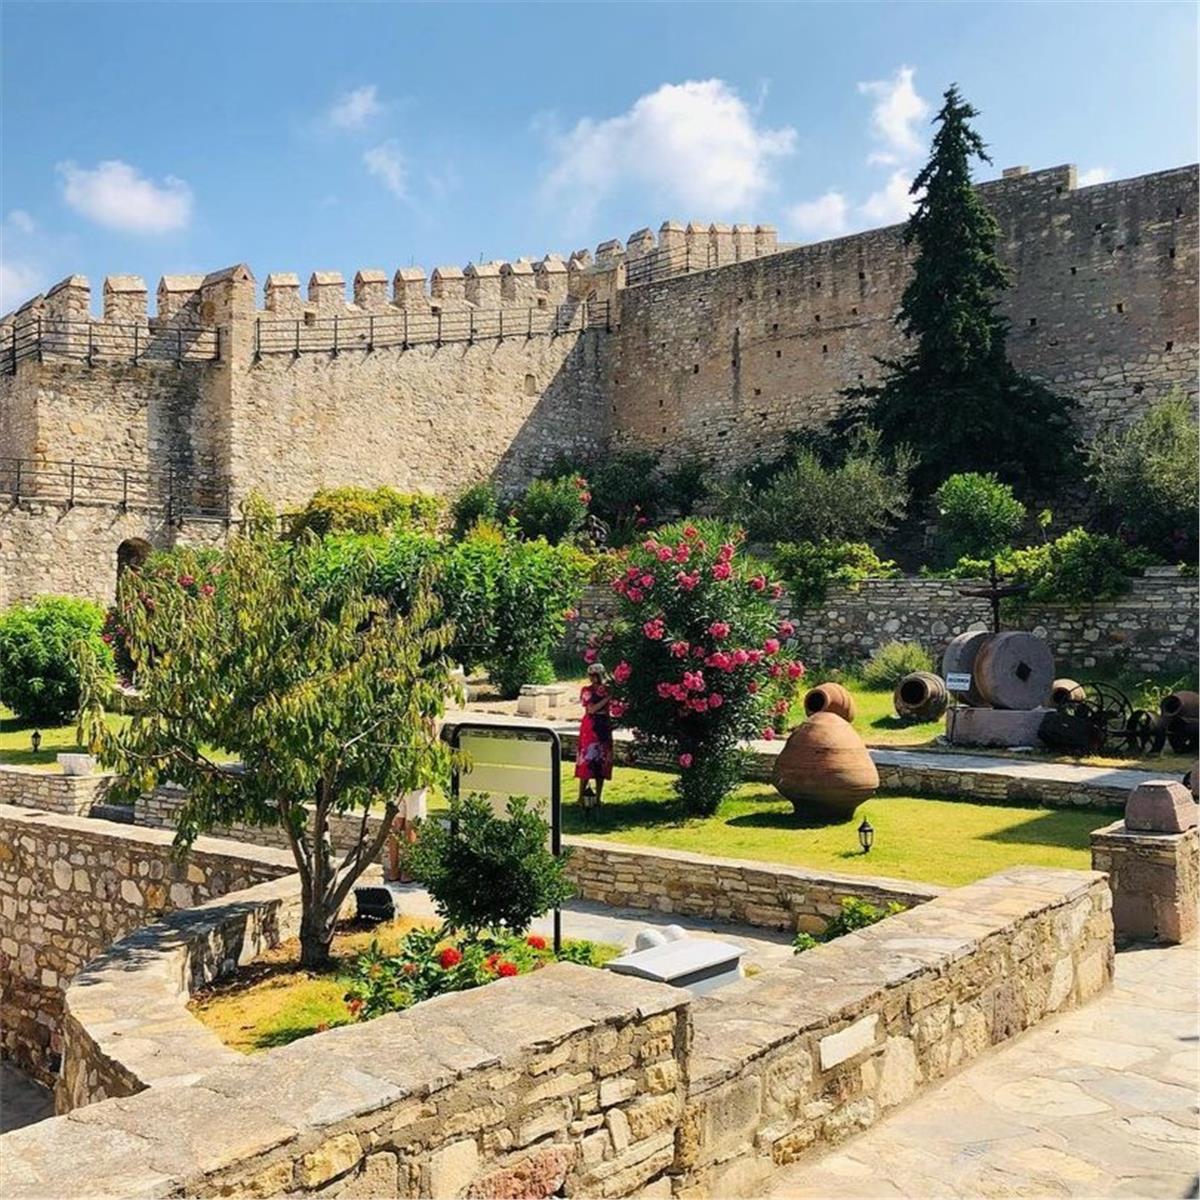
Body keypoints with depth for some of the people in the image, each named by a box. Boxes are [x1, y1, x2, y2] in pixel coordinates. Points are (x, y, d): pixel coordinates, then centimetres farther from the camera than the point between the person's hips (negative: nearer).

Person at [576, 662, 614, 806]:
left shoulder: (607, 690, 9)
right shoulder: (587, 690, -1)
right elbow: (591, 709, -13)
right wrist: (607, 698, -16)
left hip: (604, 727, 4)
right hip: (590, 728, -4)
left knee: (602, 762, 5)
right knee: (588, 761, -7)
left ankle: (598, 797, 12)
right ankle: (582, 797, -1)